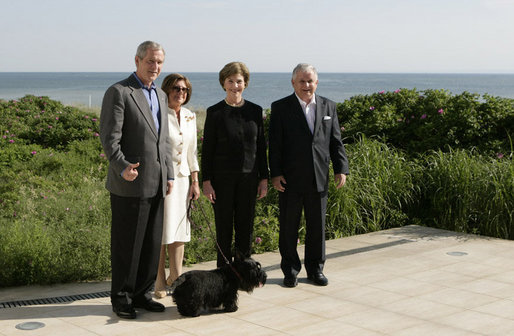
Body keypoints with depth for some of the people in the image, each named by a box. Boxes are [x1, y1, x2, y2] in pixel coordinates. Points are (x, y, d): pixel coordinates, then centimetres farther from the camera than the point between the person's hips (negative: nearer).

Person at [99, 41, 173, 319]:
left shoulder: (160, 96, 17)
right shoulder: (118, 92, -8)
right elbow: (109, 137, -15)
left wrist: (169, 175, 17)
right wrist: (122, 167, -28)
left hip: (156, 185, 7)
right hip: (129, 184, -7)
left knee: (152, 243, 11)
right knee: (126, 244, 1)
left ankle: (141, 294, 23)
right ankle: (121, 298, 13)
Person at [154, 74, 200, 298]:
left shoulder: (190, 116, 11)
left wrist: (195, 181, 14)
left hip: (182, 178, 6)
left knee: (180, 230, 8)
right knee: (161, 232, -3)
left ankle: (176, 277, 19)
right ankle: (159, 281, 7)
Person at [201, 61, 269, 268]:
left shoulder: (255, 111, 7)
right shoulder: (215, 112, -1)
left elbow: (261, 146, 9)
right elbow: (207, 149, -1)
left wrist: (264, 178, 5)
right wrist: (206, 181, -6)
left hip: (248, 177, 2)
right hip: (222, 178, -2)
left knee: (246, 226, 6)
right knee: (224, 227, 3)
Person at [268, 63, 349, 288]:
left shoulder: (328, 106, 9)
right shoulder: (281, 108, -1)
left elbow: (335, 141, 10)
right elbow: (275, 144, -4)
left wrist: (341, 169, 1)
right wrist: (275, 174, -11)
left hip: (318, 178, 3)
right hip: (290, 178, -3)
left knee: (317, 225, 10)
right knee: (289, 225, 5)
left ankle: (315, 269, 23)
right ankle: (290, 270, 18)